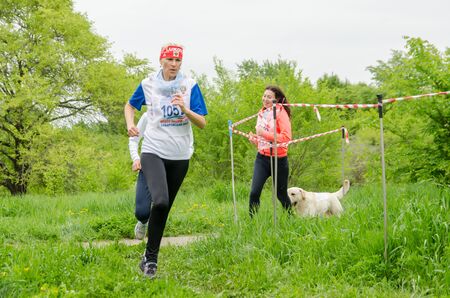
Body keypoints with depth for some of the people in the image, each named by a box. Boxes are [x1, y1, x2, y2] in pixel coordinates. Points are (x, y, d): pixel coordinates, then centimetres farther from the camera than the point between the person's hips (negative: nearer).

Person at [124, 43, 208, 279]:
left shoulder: (190, 86, -1)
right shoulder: (148, 84, 1)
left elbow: (202, 123, -3)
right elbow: (130, 106, 19)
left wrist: (185, 109, -21)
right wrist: (130, 124, -2)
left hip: (180, 155, 2)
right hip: (153, 151, -2)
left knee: (165, 207, 10)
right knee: (160, 201, -24)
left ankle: (150, 257, 25)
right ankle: (151, 256, -10)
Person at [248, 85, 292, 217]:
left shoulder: (281, 112, -9)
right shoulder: (262, 113, 11)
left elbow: (286, 137, -19)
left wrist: (264, 133, -21)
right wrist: (255, 139, 4)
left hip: (278, 159, -5)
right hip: (262, 158, 5)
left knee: (281, 194, 9)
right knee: (254, 192, -11)